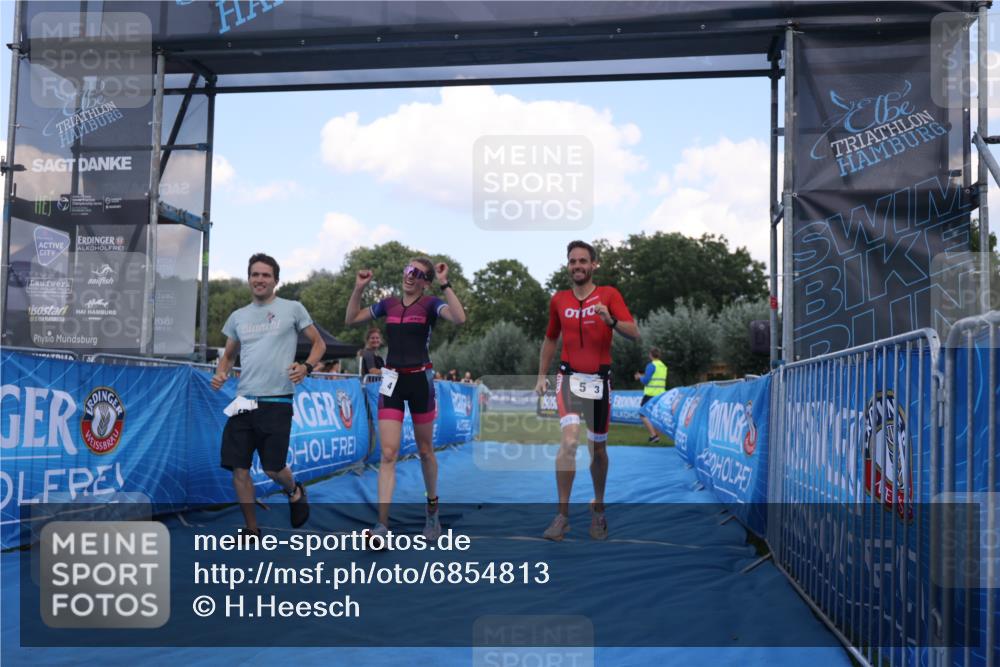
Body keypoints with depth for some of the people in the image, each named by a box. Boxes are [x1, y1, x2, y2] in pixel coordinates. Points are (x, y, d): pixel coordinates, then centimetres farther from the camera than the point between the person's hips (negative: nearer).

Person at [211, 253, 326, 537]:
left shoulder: (293, 309, 3)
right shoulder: (238, 317, 14)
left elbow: (319, 343, 7)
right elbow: (228, 356, 23)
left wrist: (306, 366, -12)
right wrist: (220, 374, 1)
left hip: (276, 402, -4)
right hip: (242, 402, 4)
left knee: (273, 468, -3)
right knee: (239, 469, 0)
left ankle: (294, 492, 32)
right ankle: (251, 529, 16)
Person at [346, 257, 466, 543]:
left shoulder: (430, 304, -3)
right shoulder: (389, 304, 9)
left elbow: (459, 318, -23)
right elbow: (351, 319, 18)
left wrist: (445, 283, -23)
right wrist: (358, 288, 7)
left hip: (420, 380, -2)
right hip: (392, 381, 3)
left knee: (425, 451, 12)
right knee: (388, 454, -7)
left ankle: (432, 509, 34)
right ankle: (382, 524, -10)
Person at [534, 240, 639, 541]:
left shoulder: (609, 295, -2)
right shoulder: (558, 300, 7)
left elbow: (634, 333, -12)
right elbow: (550, 339, 20)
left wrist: (611, 320, -30)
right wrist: (541, 376, 17)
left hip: (599, 380, 0)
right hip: (570, 377, 0)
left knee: (598, 449, 9)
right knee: (569, 440, -20)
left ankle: (598, 508, 32)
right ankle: (562, 515, -14)